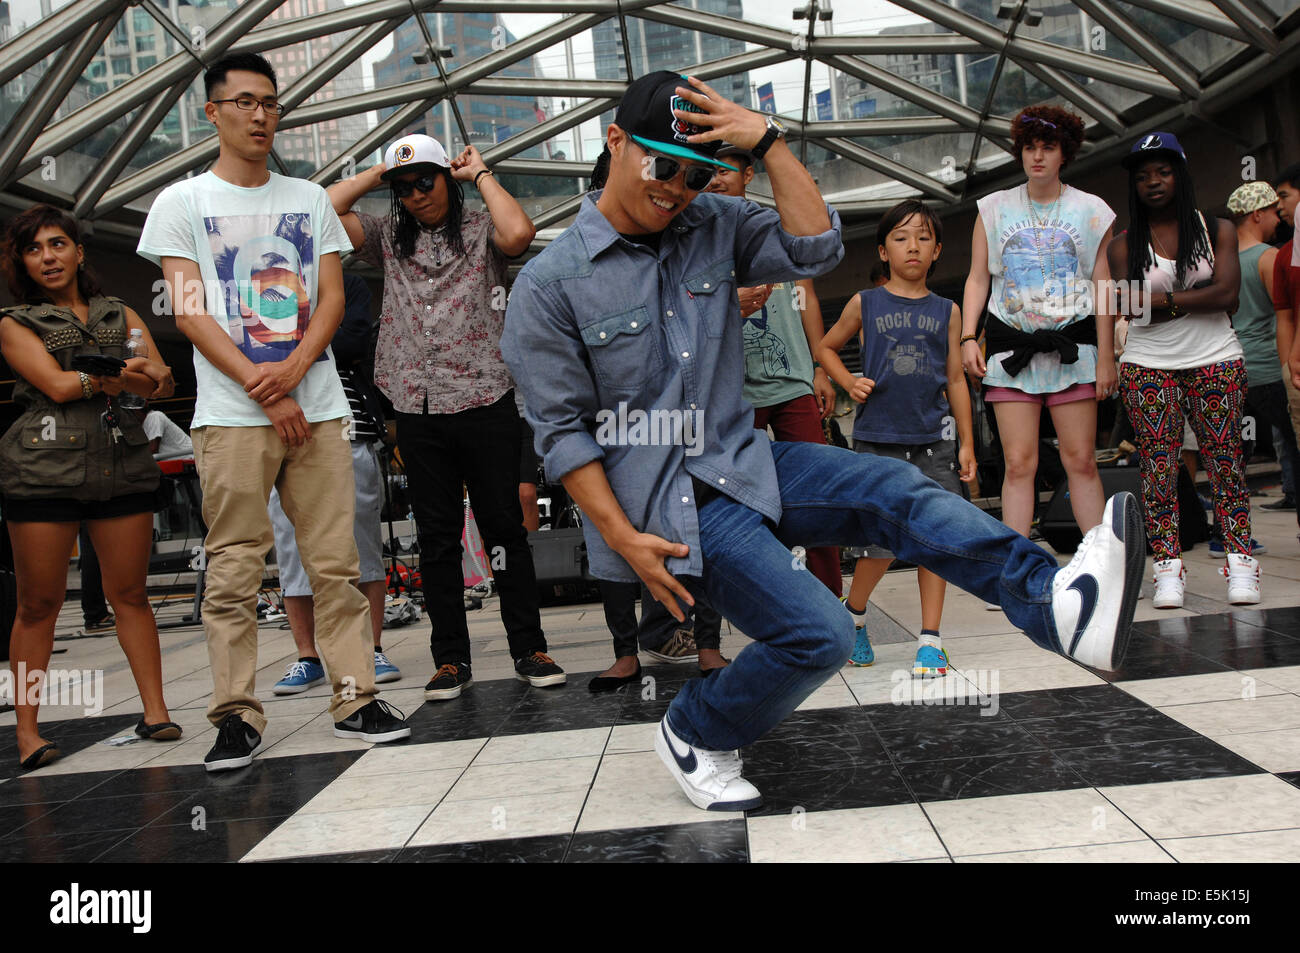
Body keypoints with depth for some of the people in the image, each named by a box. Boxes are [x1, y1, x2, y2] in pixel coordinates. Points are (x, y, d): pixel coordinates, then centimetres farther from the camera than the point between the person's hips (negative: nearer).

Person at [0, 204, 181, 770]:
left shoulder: (121, 315, 19)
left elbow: (165, 383, 6)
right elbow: (56, 385, -5)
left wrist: (153, 379, -15)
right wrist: (123, 377, -9)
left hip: (122, 462, 2)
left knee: (130, 593, 2)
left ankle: (154, 711, 6)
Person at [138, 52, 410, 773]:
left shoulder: (310, 199, 17)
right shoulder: (181, 203, 8)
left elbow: (332, 297, 9)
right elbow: (190, 313, -1)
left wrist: (292, 368, -10)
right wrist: (263, 389, -10)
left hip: (317, 407, 3)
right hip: (231, 415, -2)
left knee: (335, 562, 2)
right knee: (232, 573, -2)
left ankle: (355, 697, 8)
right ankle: (237, 715, 6)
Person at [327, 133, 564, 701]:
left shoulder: (480, 233, 5)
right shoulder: (389, 239, 14)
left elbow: (519, 233, -17)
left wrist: (480, 173, -3)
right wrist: (379, 173, 10)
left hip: (486, 403, -3)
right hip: (418, 411, 3)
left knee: (503, 527, 2)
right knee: (436, 537, 6)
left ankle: (529, 649, 10)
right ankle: (451, 659, 14)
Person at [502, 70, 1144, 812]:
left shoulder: (713, 227, 6)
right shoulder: (551, 283, -9)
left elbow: (816, 249, -5)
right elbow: (561, 428, -10)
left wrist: (769, 141, -12)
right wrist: (623, 537, -15)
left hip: (745, 462, 6)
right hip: (666, 500, -6)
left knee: (896, 489, -16)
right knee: (819, 634, -15)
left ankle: (1057, 605, -24)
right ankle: (694, 736, 9)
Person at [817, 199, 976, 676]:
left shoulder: (946, 311, 9)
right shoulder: (865, 304, 5)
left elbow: (955, 379, 12)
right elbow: (826, 347, 18)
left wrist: (967, 444, 9)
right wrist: (850, 383, 0)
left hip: (933, 440, 2)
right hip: (877, 439, -2)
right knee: (881, 543, -2)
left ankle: (931, 639, 11)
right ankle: (853, 614, 25)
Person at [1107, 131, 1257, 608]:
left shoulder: (1218, 230, 8)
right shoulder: (1123, 245, 6)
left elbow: (1226, 292, -6)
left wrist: (1166, 299, -8)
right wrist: (1200, 300, -6)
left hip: (1216, 361, 0)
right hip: (1148, 366, 0)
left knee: (1224, 459, -1)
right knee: (1157, 465, -4)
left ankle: (1240, 562, 5)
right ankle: (1169, 568, 1)